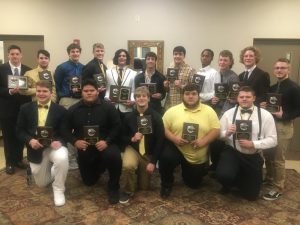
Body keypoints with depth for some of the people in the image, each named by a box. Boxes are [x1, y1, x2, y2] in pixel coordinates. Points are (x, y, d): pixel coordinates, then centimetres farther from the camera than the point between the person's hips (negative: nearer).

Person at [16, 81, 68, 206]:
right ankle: (50, 167, 45)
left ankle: (58, 189, -13)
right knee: (42, 183, 10)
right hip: (35, 149, 3)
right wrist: (30, 140, -18)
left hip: (53, 145, -2)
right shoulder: (26, 108, 1)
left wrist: (58, 141, -25)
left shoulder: (60, 110, -5)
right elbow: (19, 131, 2)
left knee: (62, 159, -38)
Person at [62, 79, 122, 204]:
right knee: (89, 181, 11)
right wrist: (75, 141, -15)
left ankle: (113, 187, -11)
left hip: (104, 144, -3)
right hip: (84, 148, 3)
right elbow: (66, 129, 4)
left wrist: (107, 141, -23)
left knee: (114, 156, -38)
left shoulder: (108, 107, -8)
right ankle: (99, 167, 46)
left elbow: (117, 127, -9)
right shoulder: (73, 109, 0)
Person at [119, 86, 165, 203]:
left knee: (144, 186, 9)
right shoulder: (129, 116, -8)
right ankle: (128, 191, -6)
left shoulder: (156, 117, -12)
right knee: (128, 165, -35)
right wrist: (132, 139, -20)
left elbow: (160, 140, -12)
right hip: (133, 148, 0)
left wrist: (153, 161, -14)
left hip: (149, 152, 0)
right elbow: (122, 137, 4)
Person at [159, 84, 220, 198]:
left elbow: (216, 130, -6)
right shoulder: (173, 110, -3)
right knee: (165, 158, -33)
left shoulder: (209, 111, -3)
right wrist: (173, 138, -21)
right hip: (177, 149, -1)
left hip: (199, 158, 1)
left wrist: (203, 141, -22)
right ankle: (167, 184, -2)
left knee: (193, 184, 11)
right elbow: (163, 127, -4)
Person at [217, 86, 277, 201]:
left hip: (253, 157, 1)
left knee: (251, 195, 10)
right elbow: (219, 135, -1)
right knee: (223, 175, -32)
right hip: (232, 152, -1)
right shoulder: (228, 113, -2)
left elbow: (272, 140, -6)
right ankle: (229, 184, 9)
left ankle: (239, 181, 47)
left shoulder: (265, 115, -5)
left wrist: (253, 144, -20)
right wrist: (227, 133, -24)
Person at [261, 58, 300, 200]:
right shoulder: (272, 88, 13)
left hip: (284, 126, -7)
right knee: (268, 154, 13)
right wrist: (264, 106, 0)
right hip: (270, 123, 7)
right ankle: (269, 179, 33)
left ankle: (278, 188, 13)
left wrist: (284, 116, -24)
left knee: (278, 158, -1)